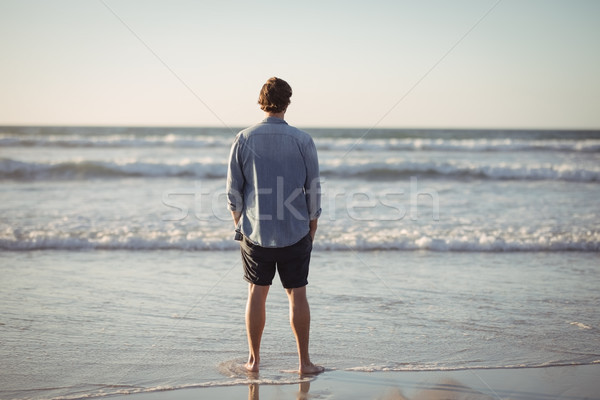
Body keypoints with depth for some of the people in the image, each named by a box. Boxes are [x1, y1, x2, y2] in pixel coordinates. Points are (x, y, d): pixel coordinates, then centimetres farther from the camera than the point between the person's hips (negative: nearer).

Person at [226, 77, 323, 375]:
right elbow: (313, 191, -2)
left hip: (255, 232, 1)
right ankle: (304, 361, 13)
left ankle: (254, 360, 17)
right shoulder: (302, 141, -6)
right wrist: (312, 231, 9)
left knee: (256, 293, 10)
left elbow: (233, 192, 1)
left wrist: (240, 226, 14)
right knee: (297, 294, 7)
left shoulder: (243, 140, -4)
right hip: (295, 233, -1)